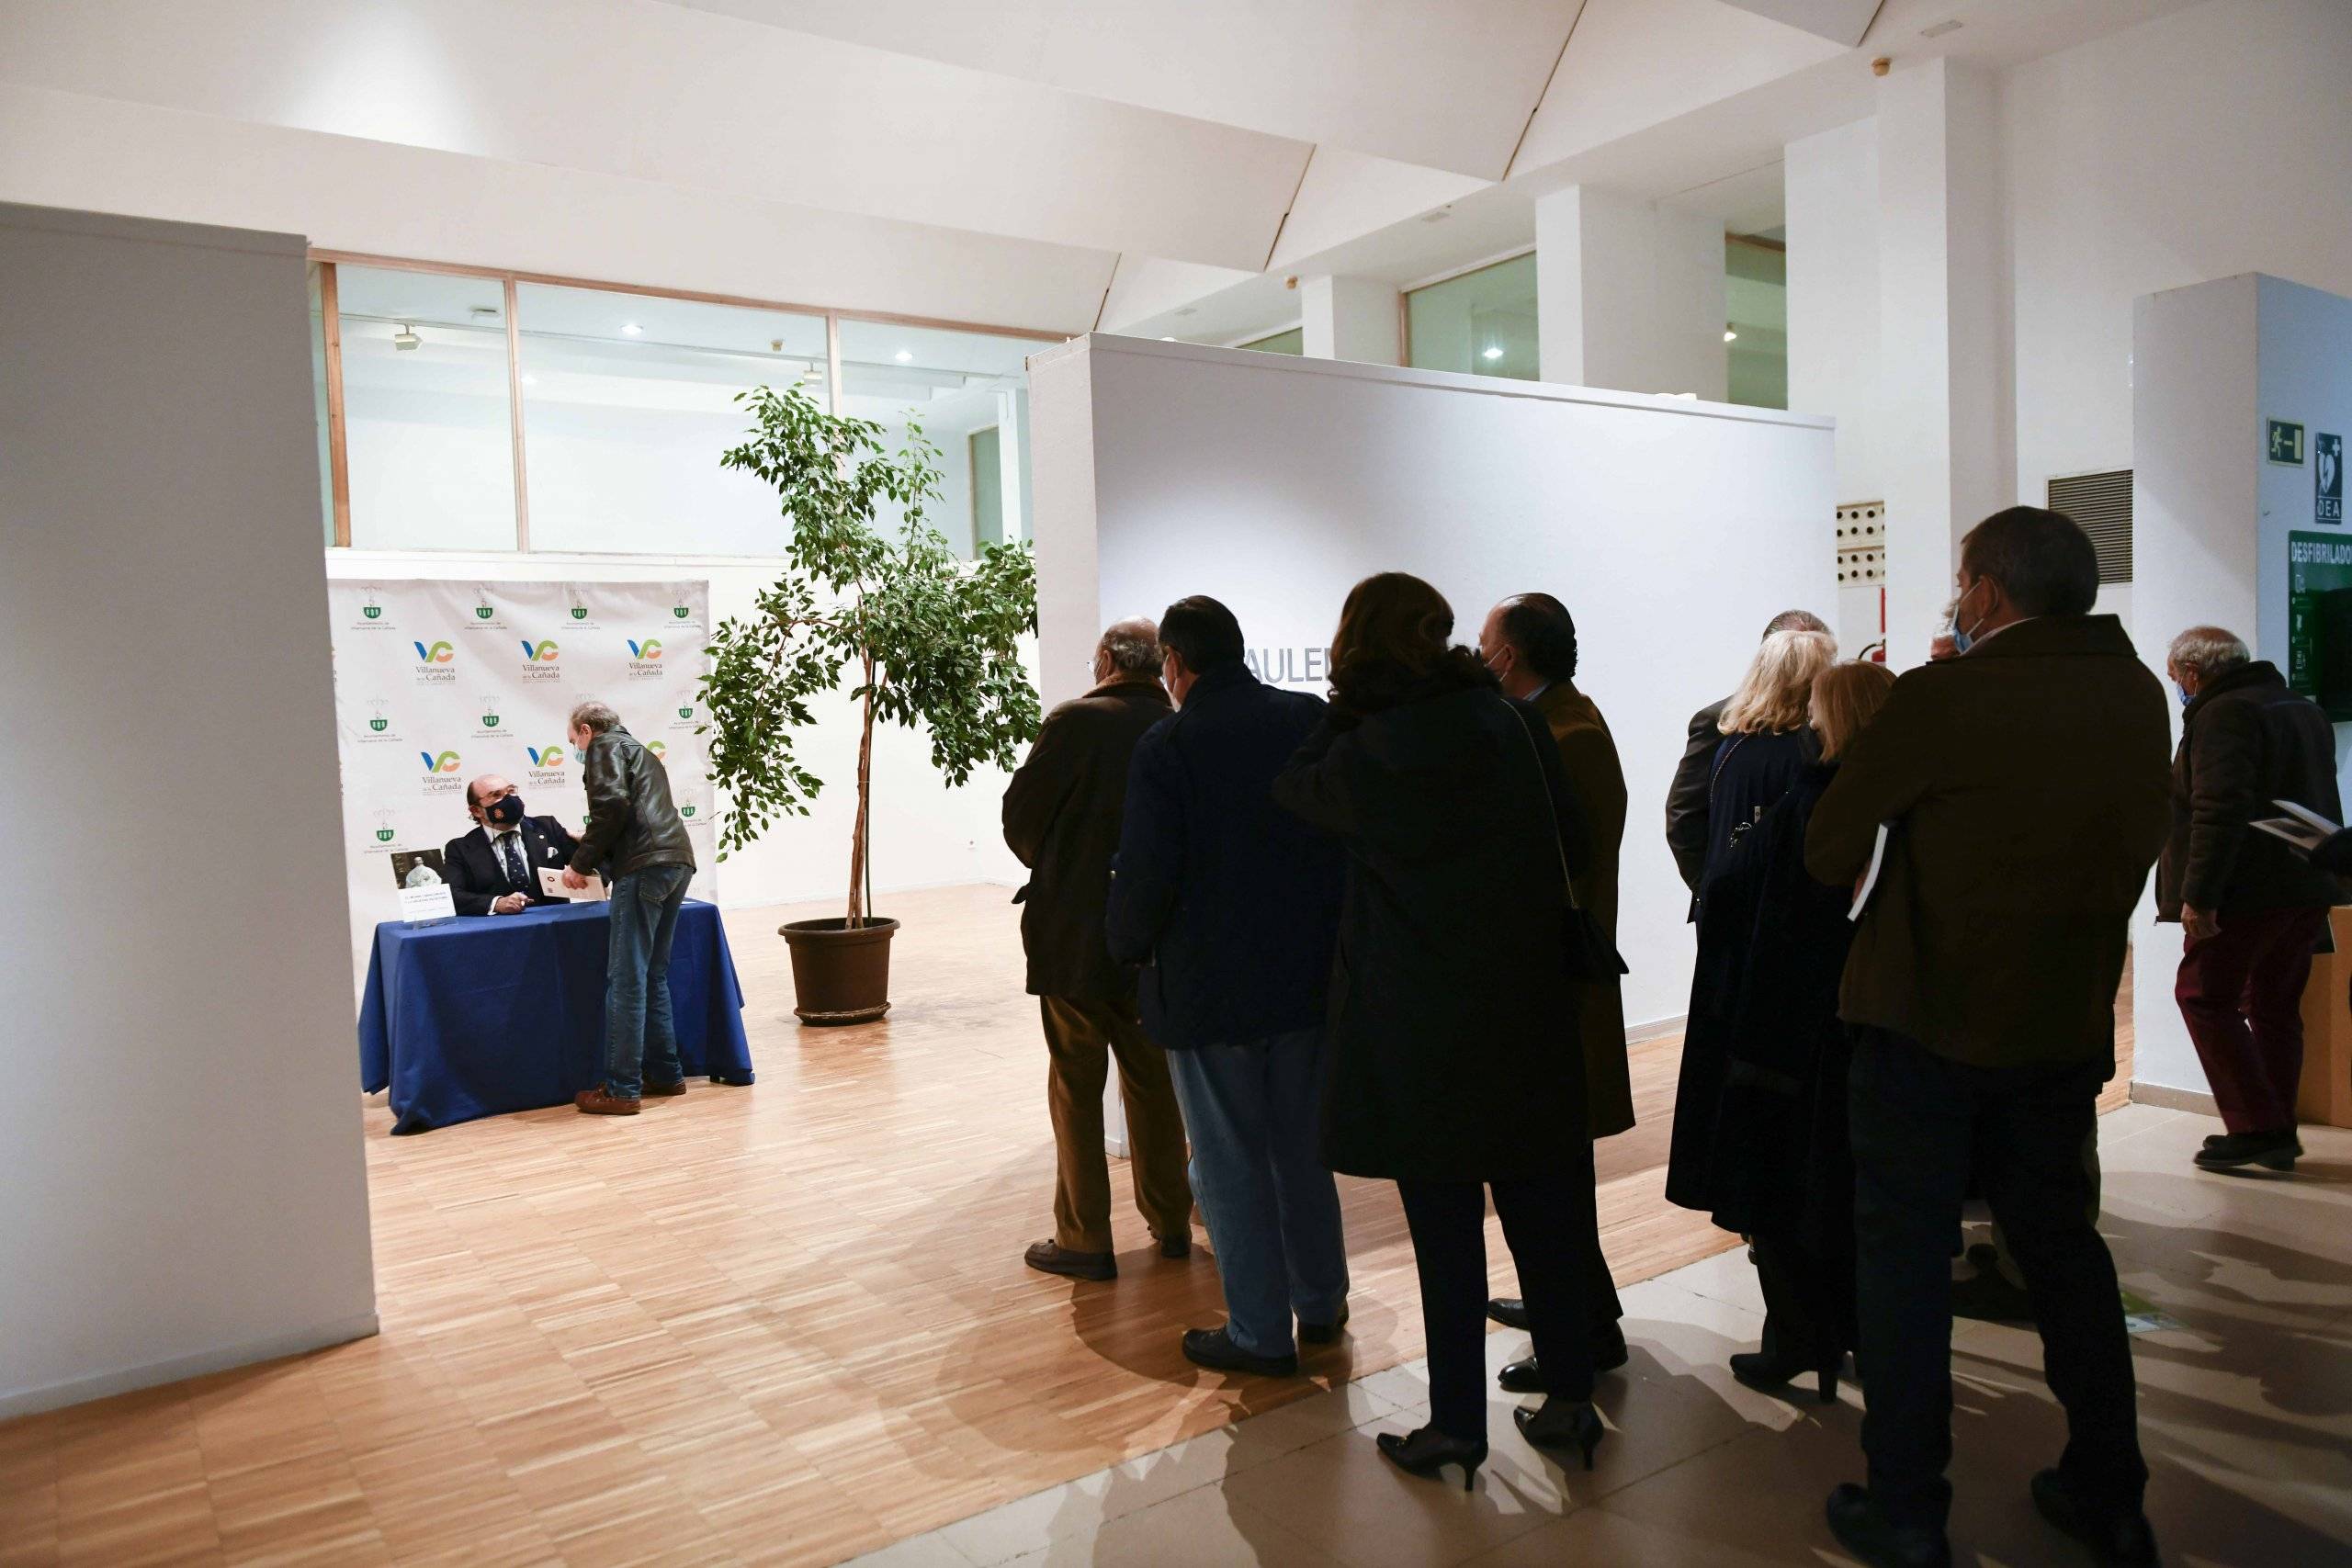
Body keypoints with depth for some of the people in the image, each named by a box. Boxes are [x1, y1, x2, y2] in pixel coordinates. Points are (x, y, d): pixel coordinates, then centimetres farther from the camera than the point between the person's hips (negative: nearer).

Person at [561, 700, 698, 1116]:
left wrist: (581, 863, -5)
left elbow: (613, 804, -12)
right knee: (653, 975, 16)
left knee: (626, 979, -6)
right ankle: (665, 1073, 19)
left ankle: (622, 1089, -5)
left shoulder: (605, 747, 4)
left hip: (645, 865, -9)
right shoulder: (641, 753, 31)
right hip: (678, 861, 9)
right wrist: (601, 865, 35)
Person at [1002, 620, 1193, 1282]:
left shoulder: (1075, 722, -13)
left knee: (1076, 1085, 7)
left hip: (1075, 934, -4)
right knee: (1154, 1081, 17)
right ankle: (1170, 1222, 28)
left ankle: (1083, 1240, 13)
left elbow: (1021, 815, -9)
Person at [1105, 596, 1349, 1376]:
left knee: (1230, 1161, 8)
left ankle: (1260, 1333, 18)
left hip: (1207, 987, -5)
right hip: (1309, 973, 5)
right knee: (1303, 1147, 20)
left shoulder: (1166, 746, -16)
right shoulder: (1313, 720, -1)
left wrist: (1128, 947, 2)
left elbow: (1144, 874, -17)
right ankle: (1322, 1304, 33)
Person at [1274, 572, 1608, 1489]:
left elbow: (1294, 789, 9)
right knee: (1543, 1215, 15)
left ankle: (1457, 1426, 20)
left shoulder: (1361, 759, -13)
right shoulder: (1515, 728, -4)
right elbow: (1576, 853, 6)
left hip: (1419, 1034, -3)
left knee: (1445, 1232, 8)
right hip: (1528, 1018, 4)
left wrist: (1345, 710, 5)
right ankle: (1572, 1402, 28)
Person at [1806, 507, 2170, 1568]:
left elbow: (1830, 850, -11)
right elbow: (2142, 840, 11)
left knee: (1904, 1254, 6)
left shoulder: (1944, 696, -17)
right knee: (2060, 1243, 19)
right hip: (2066, 1023, 6)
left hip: (1926, 1020, -6)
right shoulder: (2137, 695, 1)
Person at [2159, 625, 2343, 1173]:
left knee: (2203, 995, -2)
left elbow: (2220, 812, -24)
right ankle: (2278, 1131, 19)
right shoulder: (2304, 710, 18)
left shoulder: (2222, 714, -14)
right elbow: (2319, 802, 24)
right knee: (2276, 1005, 15)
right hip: (2309, 889, 10)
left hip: (2250, 891, -10)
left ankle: (2255, 1129, -5)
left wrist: (2198, 895, -24)